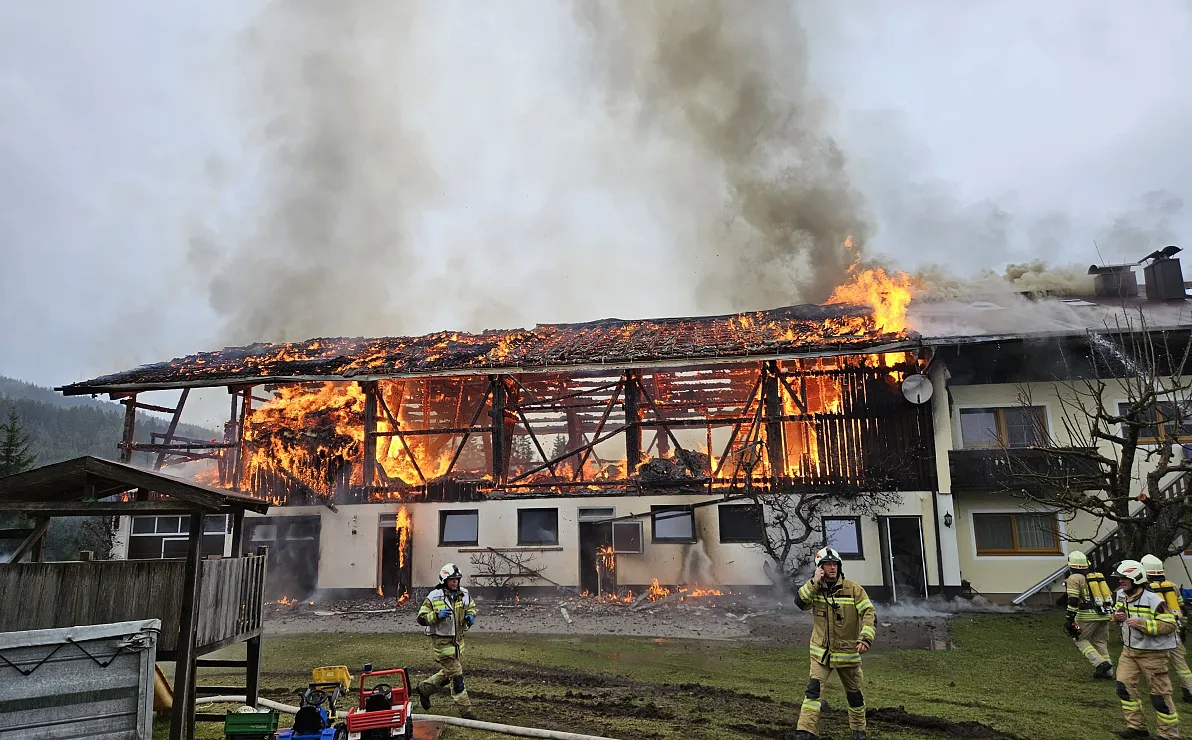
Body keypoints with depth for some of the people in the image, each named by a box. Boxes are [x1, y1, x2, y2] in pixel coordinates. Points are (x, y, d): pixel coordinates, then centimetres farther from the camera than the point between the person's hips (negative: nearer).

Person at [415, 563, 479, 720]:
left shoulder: (463, 594, 1)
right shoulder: (434, 598, -15)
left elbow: (471, 606, 20)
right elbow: (421, 618, -12)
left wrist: (471, 616, -3)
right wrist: (437, 615, -28)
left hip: (458, 640, 7)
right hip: (442, 641, -7)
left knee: (448, 673, 20)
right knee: (456, 675, -5)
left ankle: (424, 689, 42)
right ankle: (465, 710, 5)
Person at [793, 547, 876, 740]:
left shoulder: (852, 588, -9)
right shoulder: (815, 589, -1)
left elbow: (869, 614, -12)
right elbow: (800, 602, -16)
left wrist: (865, 638, -25)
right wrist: (814, 582, -22)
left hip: (847, 652, -1)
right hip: (821, 653, 1)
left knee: (854, 693, 16)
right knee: (813, 690, -14)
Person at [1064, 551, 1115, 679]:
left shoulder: (1074, 578, -3)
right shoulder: (1097, 576, 19)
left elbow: (1073, 600, -13)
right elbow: (1108, 595, 22)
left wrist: (1070, 618, -13)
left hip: (1088, 615, -7)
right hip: (1105, 614, 7)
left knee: (1081, 640, 6)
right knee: (1100, 642, 17)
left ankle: (1101, 663, -9)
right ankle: (1108, 671, 15)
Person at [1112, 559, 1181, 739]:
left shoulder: (1153, 600, -22)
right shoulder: (1122, 595, 2)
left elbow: (1169, 625, -23)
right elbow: (1117, 610, 19)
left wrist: (1141, 624, -30)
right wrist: (1116, 616, -5)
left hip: (1152, 654, -7)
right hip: (1129, 650, 7)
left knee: (1160, 694, 3)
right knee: (1124, 686, 5)